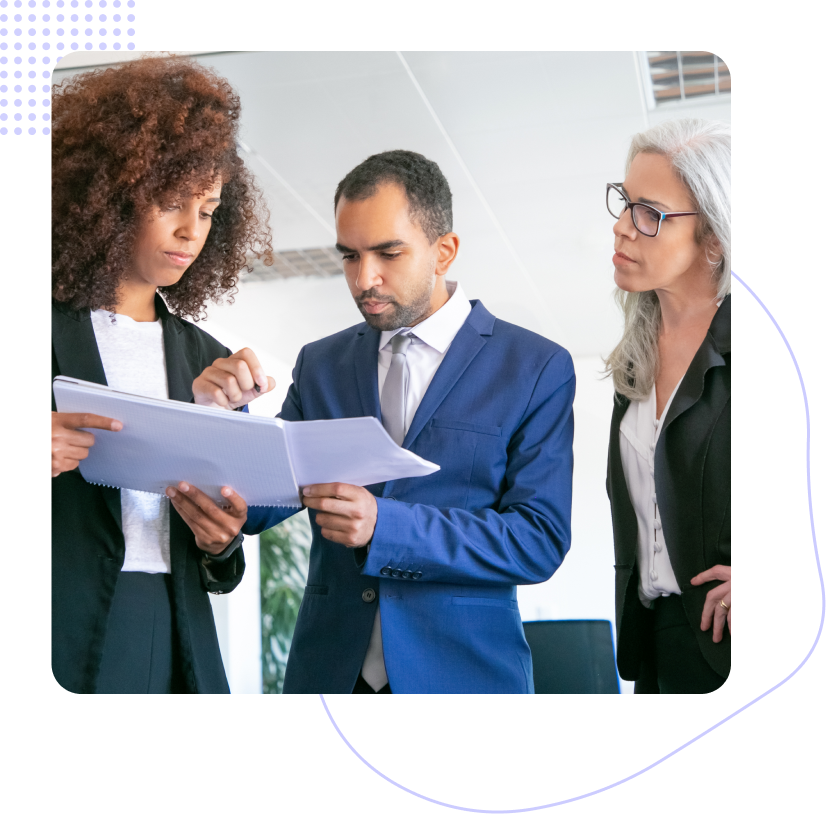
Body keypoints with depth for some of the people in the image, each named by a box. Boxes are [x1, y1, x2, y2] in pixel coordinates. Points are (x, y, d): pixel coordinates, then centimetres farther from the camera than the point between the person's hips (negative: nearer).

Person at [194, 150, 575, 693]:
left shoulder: (537, 368, -6)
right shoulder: (321, 364, 5)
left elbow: (541, 539, -12)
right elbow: (258, 508, 3)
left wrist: (386, 525, -23)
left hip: (463, 669, -2)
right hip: (329, 669, 3)